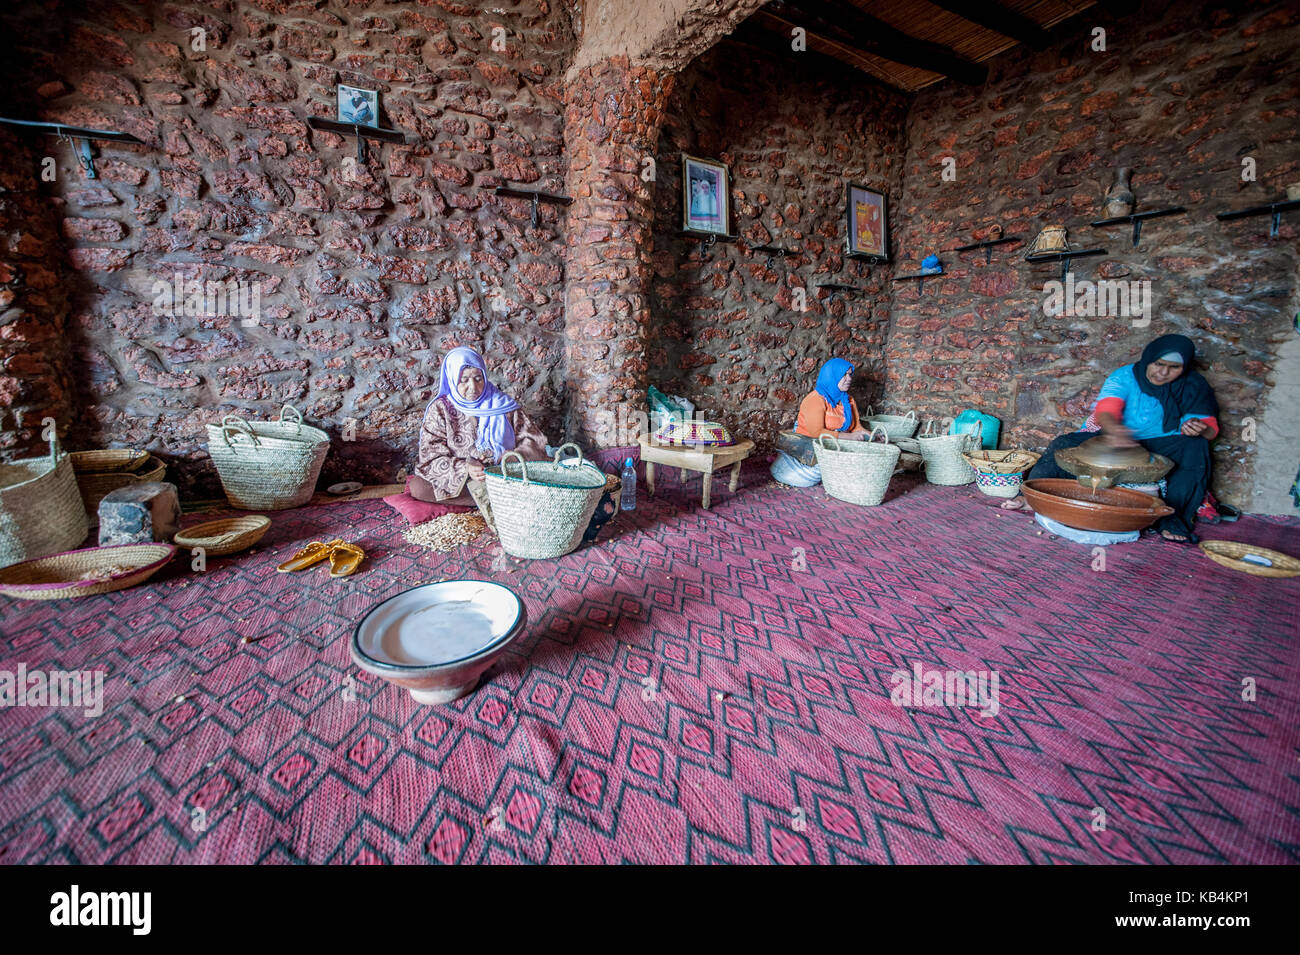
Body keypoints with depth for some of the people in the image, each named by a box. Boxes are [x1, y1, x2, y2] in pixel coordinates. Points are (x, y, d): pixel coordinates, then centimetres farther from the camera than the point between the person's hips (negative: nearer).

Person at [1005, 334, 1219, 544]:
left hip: (1161, 447, 2)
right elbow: (1105, 410, -26)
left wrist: (1200, 429, -27)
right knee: (1065, 444, -26)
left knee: (1196, 446, -30)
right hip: (1118, 442, -1)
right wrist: (1114, 430, -50)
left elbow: (1210, 427, 0)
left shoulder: (1193, 386, 0)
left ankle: (1173, 516, -30)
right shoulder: (1125, 376, -8)